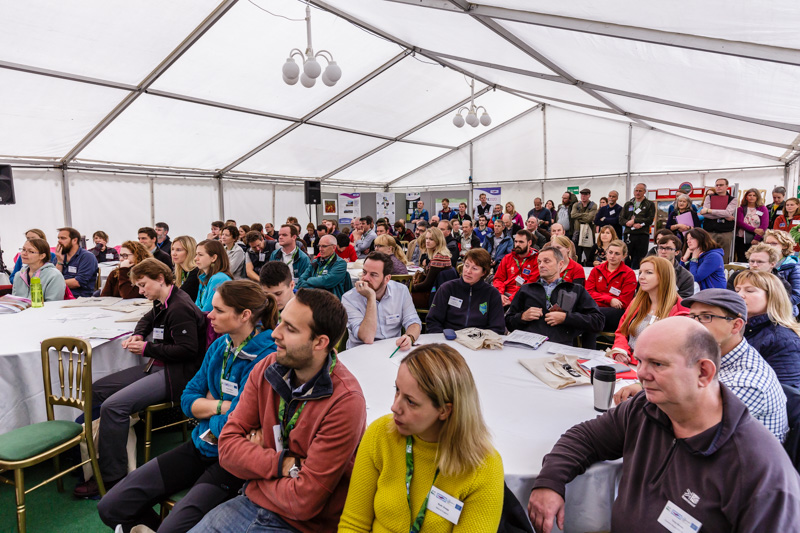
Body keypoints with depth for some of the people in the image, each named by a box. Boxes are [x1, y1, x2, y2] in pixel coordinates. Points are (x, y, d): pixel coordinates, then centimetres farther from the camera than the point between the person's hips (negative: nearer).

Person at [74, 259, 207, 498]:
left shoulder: (180, 308, -19)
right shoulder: (162, 304, 13)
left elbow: (187, 350, -24)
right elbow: (147, 320, 36)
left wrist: (147, 348, -15)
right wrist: (137, 335, 12)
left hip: (176, 375, -11)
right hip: (157, 367, 11)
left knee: (113, 406, -23)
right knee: (97, 389, 10)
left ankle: (111, 478, -11)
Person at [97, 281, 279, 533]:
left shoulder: (265, 357, -22)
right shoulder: (220, 346, 3)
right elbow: (187, 401, 5)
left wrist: (207, 404, -6)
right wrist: (221, 406, -11)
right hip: (200, 445, 7)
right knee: (111, 507, 1)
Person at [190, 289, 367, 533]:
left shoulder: (345, 402, -27)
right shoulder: (267, 368, -6)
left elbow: (304, 501, -23)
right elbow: (227, 445, -7)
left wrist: (255, 458, -9)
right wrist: (286, 465, -21)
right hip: (251, 502, 5)